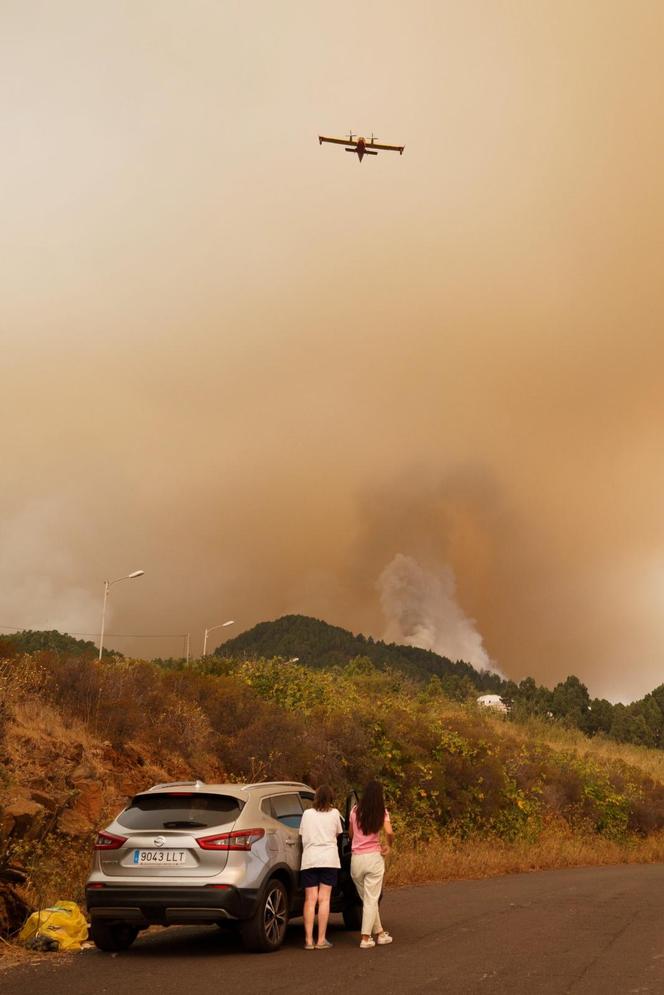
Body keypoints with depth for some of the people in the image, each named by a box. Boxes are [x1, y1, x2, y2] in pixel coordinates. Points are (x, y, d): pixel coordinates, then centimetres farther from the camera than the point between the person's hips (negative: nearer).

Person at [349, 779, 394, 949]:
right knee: (371, 899, 4)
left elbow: (350, 834, 12)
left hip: (355, 858, 3)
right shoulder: (382, 812, -3)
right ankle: (366, 938, 0)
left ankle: (379, 933, 26)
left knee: (368, 898, 16)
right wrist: (388, 845, 2)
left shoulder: (355, 811, 4)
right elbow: (389, 833, -16)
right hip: (374, 857, -3)